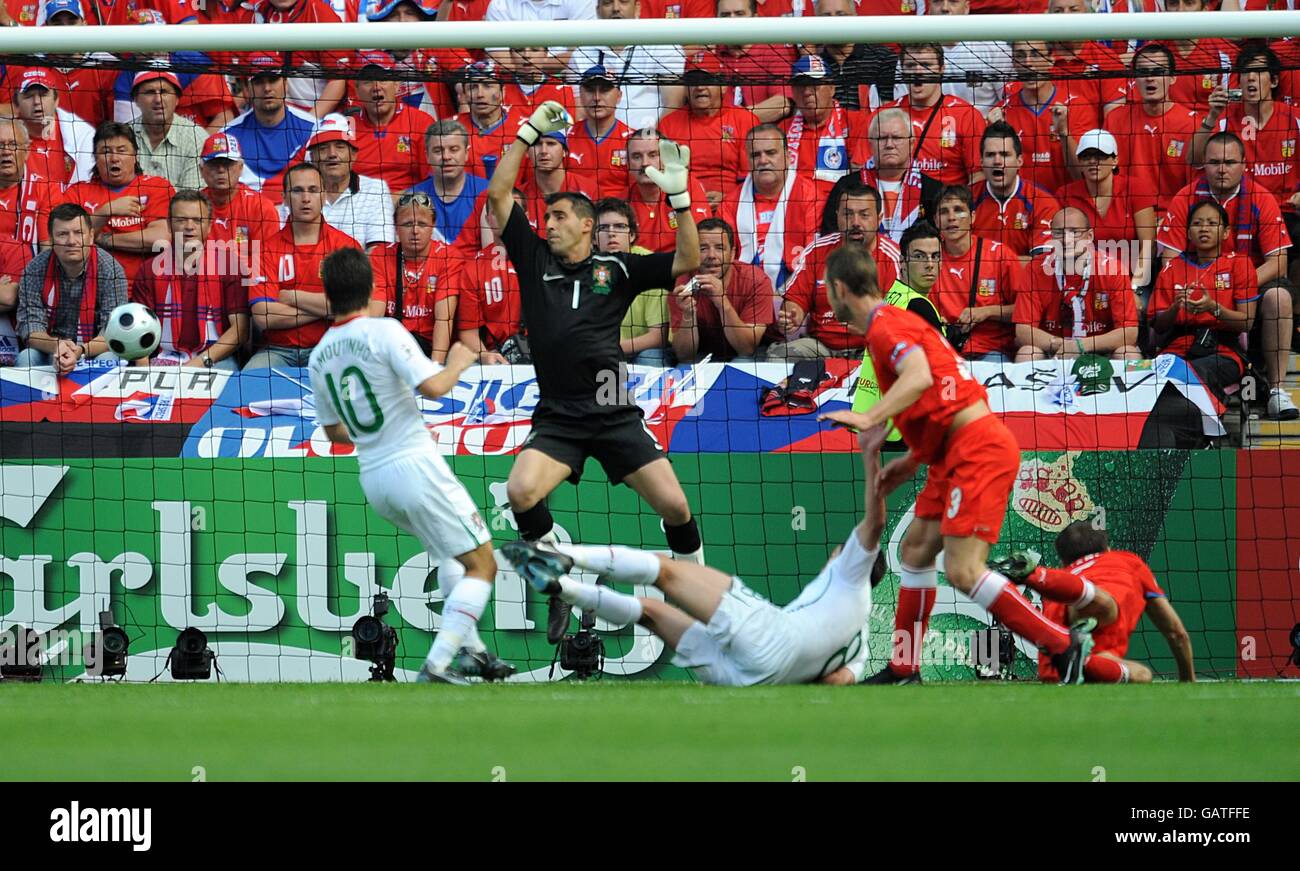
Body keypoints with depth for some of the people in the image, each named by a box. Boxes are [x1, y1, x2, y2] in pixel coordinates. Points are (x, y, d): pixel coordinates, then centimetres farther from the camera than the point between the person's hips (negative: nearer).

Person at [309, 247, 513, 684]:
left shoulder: (319, 357, 9)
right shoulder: (384, 332, -12)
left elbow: (334, 431, 18)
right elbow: (433, 386, -22)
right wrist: (457, 364, -2)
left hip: (373, 478, 8)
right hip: (414, 466, -8)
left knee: (449, 552, 30)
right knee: (481, 565, -2)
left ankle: (471, 648, 24)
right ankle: (437, 664, -15)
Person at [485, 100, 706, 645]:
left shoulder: (617, 269, 8)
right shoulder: (534, 258, 11)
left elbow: (688, 261, 3)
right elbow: (498, 194, 6)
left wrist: (678, 196, -7)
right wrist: (530, 132, 3)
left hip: (614, 414, 0)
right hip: (556, 418, 0)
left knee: (673, 504, -11)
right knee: (521, 492, -25)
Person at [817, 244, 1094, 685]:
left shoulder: (886, 326, -10)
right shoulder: (894, 323, 22)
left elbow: (919, 378, -30)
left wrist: (868, 419, -36)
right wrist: (912, 460, 24)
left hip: (978, 450, -11)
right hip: (956, 455, 11)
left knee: (963, 570, -17)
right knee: (916, 549, 16)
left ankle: (1064, 646, -15)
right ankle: (903, 669, 22)